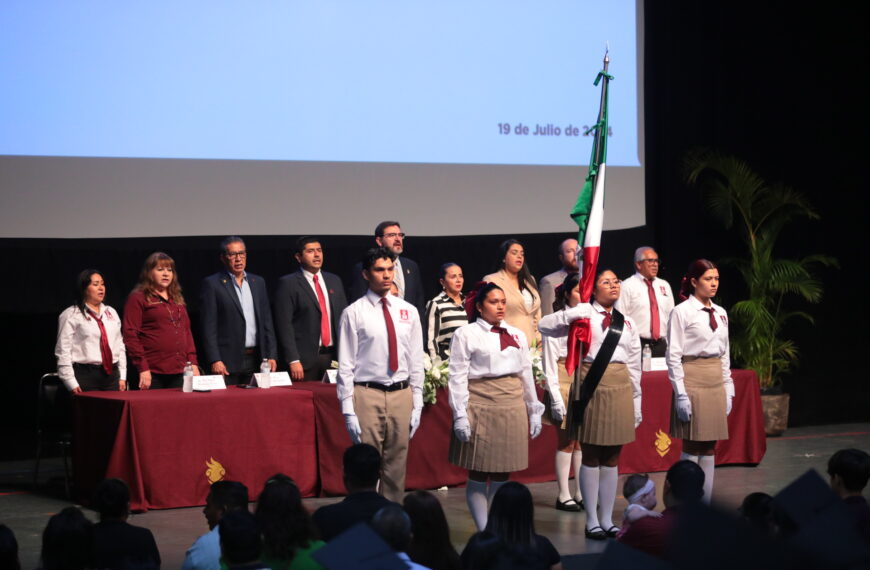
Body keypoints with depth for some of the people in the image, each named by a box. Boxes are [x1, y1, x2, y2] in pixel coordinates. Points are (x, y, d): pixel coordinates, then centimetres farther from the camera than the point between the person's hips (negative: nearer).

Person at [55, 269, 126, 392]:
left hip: (111, 375, 5)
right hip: (86, 376, -5)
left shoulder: (111, 313, 18)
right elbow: (63, 351, -7)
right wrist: (72, 384, -13)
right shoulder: (71, 315, -2)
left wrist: (122, 377, 10)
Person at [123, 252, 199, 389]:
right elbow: (130, 335, -7)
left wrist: (193, 363, 10)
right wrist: (143, 368, -14)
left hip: (179, 372, 6)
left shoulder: (177, 299, 20)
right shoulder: (138, 299, 0)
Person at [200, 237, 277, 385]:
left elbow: (267, 322, 15)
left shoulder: (258, 282, 15)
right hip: (227, 362, -5)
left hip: (256, 361, 5)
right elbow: (209, 327, -6)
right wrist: (215, 361, -13)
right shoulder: (212, 284, -1)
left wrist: (271, 356, 7)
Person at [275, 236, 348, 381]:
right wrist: (293, 361, -15)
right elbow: (284, 325, -7)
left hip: (333, 356, 5)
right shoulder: (288, 284, -2)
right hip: (305, 359, -5)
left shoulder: (334, 281, 15)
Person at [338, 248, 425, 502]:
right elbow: (345, 365, -5)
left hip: (401, 395, 4)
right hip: (368, 395, -4)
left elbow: (416, 362, 11)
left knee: (397, 467, 9)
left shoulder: (408, 312, 9)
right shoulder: (354, 313, -3)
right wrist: (348, 411, -9)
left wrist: (417, 405, 6)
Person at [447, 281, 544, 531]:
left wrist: (534, 410, 14)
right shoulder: (466, 334, -2)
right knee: (478, 475, -1)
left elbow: (526, 374, 17)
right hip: (480, 406, -5)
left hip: (513, 407, 5)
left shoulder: (517, 335, 14)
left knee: (503, 474, 8)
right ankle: (483, 531, 4)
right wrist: (460, 416, -14)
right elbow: (457, 376, -7)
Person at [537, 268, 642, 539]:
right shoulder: (584, 316, 0)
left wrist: (636, 402, 12)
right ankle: (592, 521, 10)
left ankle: (607, 519, 16)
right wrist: (573, 314, -21)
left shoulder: (627, 323, 13)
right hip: (591, 387, -4)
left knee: (612, 458, 9)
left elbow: (635, 366, 14)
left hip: (621, 388, 4)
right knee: (591, 456, 3)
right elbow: (545, 325, -10)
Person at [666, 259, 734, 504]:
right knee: (692, 447, -4)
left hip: (716, 382, 6)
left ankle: (706, 504, 14)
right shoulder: (682, 313, -7)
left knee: (709, 447, 8)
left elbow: (725, 353, 17)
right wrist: (680, 394, -15)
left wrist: (728, 389, 11)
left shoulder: (720, 313, 13)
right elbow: (673, 355, -10)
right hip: (692, 380, -6)